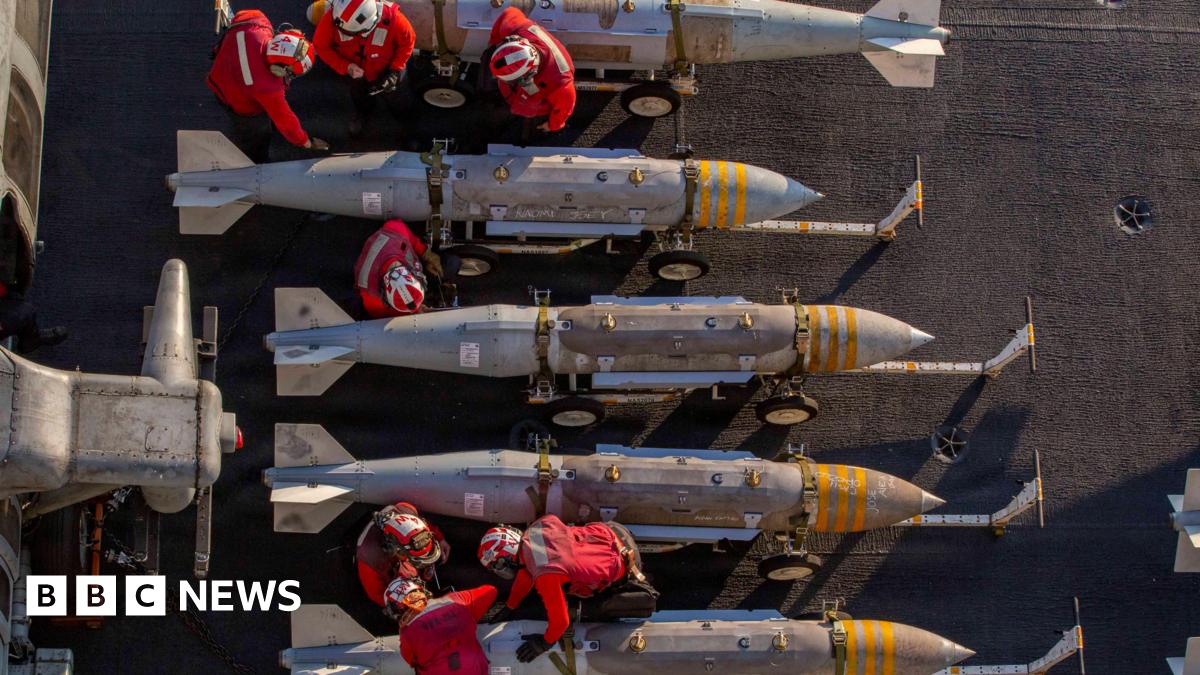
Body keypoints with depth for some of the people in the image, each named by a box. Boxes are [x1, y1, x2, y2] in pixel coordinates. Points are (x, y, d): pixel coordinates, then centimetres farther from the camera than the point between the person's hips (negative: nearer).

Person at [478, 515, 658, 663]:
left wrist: (545, 642, -4)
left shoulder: (545, 575, -35)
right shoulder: (538, 527, -12)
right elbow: (526, 570, 7)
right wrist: (510, 605, 17)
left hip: (621, 570, -8)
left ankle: (644, 596, 9)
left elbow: (560, 620, -24)